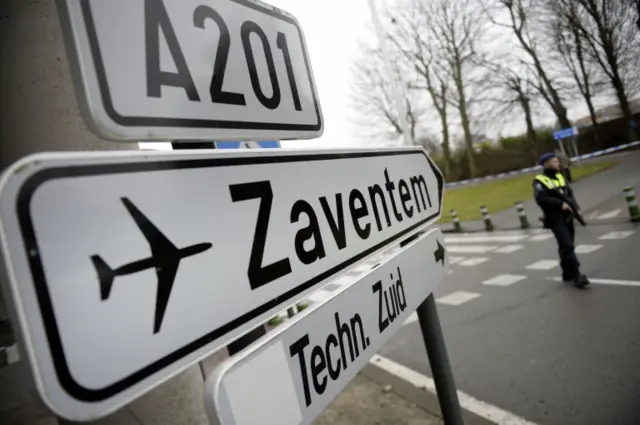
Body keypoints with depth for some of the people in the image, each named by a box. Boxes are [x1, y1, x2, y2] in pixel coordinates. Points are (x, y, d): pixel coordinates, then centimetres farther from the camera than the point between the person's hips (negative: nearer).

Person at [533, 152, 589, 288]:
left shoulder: (560, 177, 15)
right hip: (555, 218, -7)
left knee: (567, 246, 13)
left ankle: (567, 274, 26)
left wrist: (574, 206, -2)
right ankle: (576, 275, -11)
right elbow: (541, 199, -22)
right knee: (567, 246, -14)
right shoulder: (540, 181, -9)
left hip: (567, 216, 7)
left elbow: (569, 193, 15)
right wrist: (560, 203, -26)